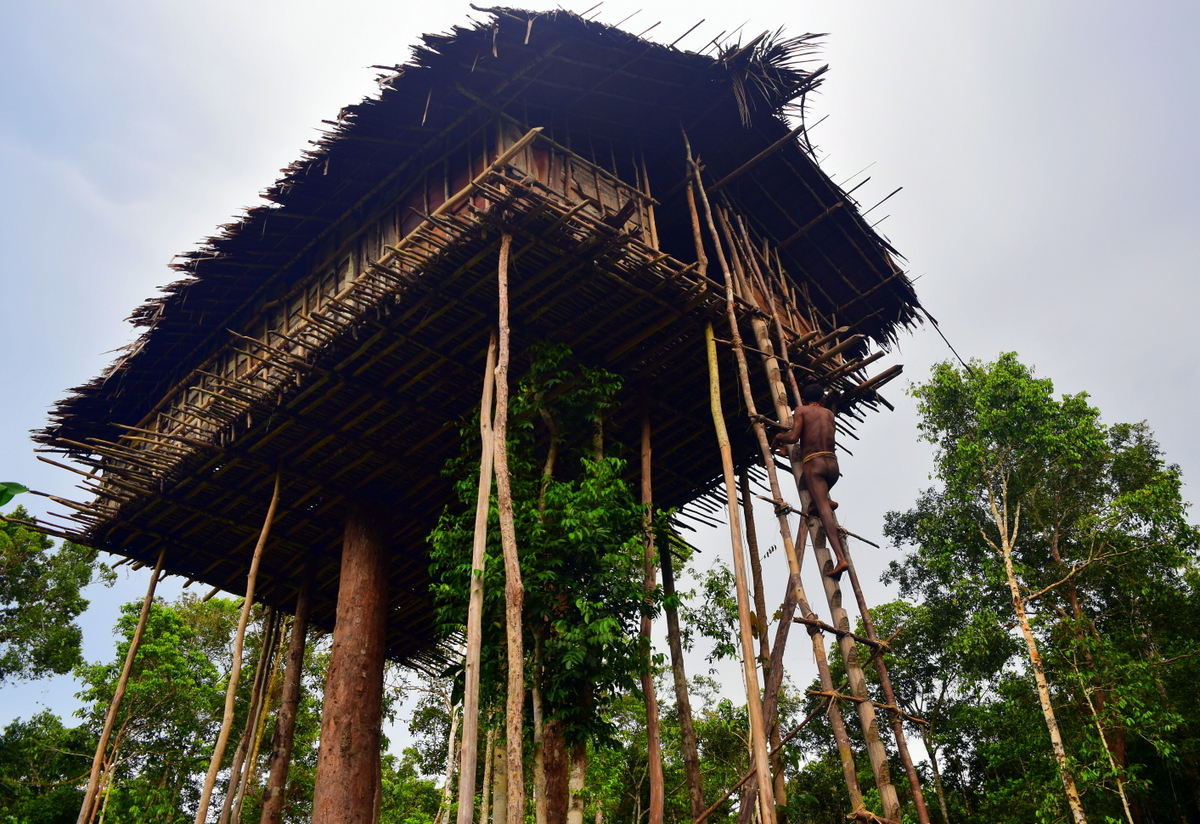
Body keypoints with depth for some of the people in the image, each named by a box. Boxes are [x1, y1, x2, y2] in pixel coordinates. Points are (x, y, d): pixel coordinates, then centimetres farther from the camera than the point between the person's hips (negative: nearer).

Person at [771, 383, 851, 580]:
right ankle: (824, 500, 10)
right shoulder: (829, 413, 22)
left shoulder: (801, 410, 8)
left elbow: (793, 437, -6)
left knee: (823, 510, -16)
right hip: (833, 464, 5)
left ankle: (841, 558, -29)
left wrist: (778, 437, 15)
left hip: (813, 463, -5)